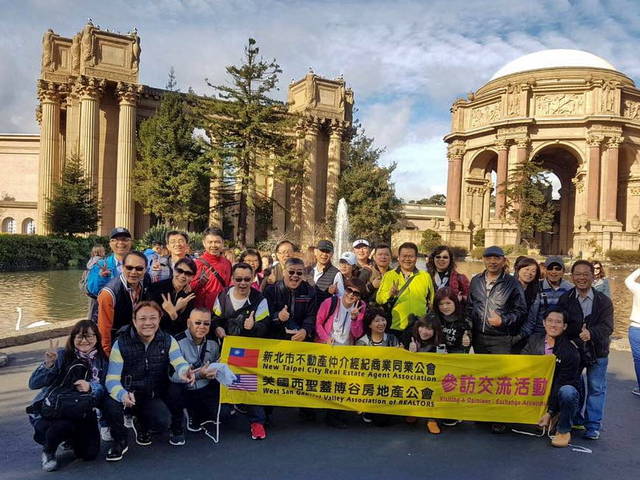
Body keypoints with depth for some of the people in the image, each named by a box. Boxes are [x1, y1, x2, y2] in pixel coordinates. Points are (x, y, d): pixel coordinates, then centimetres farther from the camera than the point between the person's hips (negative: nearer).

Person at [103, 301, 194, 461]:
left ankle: (142, 425, 14)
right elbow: (112, 379, -18)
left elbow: (179, 362, -22)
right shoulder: (121, 344, -11)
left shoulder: (168, 341, -5)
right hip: (128, 394, -1)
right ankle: (120, 441, -2)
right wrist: (123, 395, -42)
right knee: (111, 404, -33)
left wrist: (185, 372, -49)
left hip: (154, 396, 1)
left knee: (163, 422, -25)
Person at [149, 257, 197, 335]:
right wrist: (176, 309, -20)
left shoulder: (191, 296, 0)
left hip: (176, 335, 2)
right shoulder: (156, 287, -7)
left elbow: (183, 326, -3)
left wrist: (173, 312, -20)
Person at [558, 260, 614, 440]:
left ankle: (593, 426, 19)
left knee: (596, 388, 6)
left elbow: (607, 327, -16)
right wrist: (579, 333, -22)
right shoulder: (565, 299, -3)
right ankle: (574, 420, 29)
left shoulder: (603, 301, -5)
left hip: (597, 352, -1)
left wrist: (591, 333, -35)